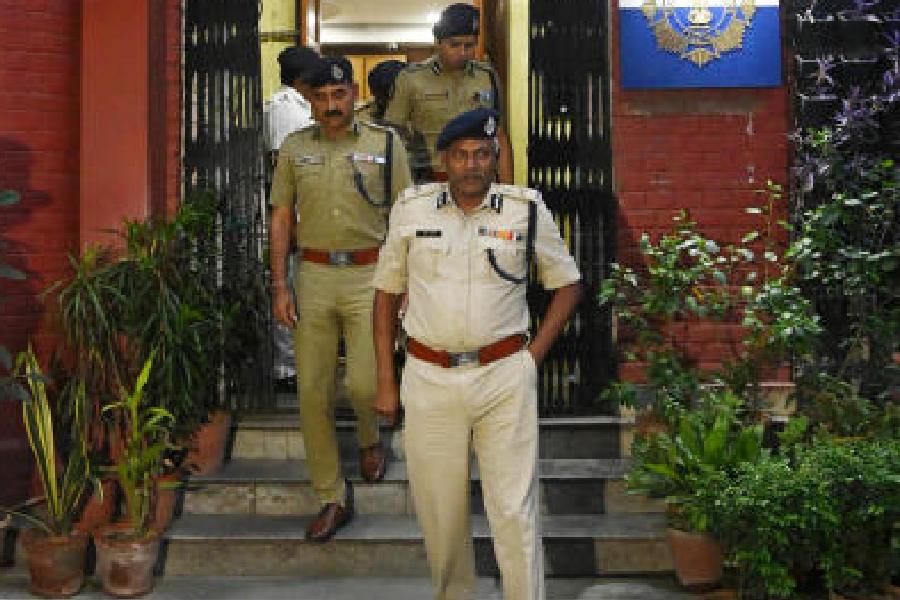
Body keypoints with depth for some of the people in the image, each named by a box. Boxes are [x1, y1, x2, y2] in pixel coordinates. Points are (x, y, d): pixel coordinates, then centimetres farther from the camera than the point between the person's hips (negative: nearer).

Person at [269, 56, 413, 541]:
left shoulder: (385, 143, 4)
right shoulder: (294, 148, 9)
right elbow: (281, 220, 9)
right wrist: (279, 287, 2)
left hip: (370, 273, -2)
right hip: (313, 274, 2)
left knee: (364, 382, -13)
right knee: (312, 391, 1)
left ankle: (369, 437, 26)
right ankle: (332, 498, 15)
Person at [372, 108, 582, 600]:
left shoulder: (526, 209, 1)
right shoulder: (411, 208, 4)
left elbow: (567, 285, 11)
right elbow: (386, 293, 11)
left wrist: (532, 356, 2)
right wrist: (385, 381, 7)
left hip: (505, 379, -1)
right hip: (429, 379, 2)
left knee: (515, 511, -1)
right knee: (440, 511, 10)